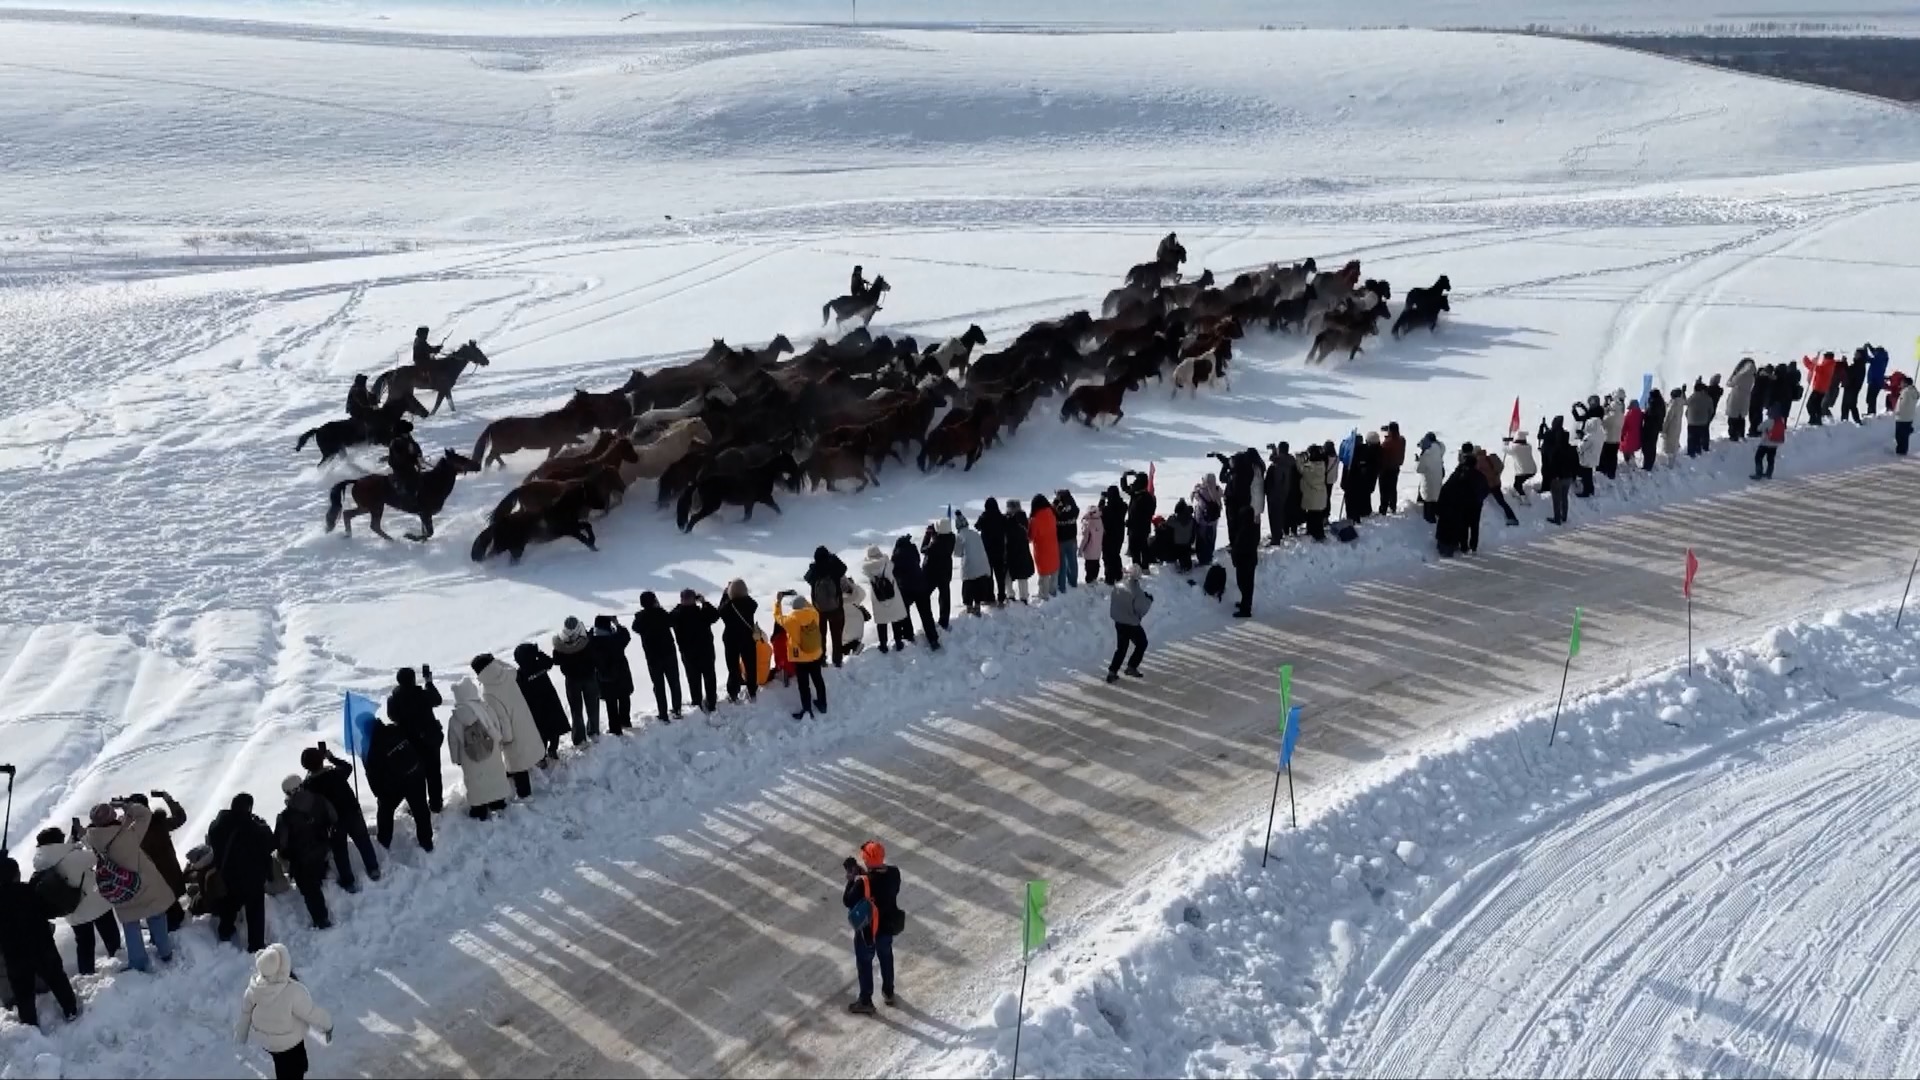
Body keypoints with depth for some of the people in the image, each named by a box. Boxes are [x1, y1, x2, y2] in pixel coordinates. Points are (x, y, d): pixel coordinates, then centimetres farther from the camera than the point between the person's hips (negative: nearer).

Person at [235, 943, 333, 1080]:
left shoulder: (254, 987, -22)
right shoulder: (293, 992, -39)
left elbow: (245, 1013, -6)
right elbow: (311, 1013, -24)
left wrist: (241, 1036, 13)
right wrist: (327, 1024, -4)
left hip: (263, 1038, 5)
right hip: (287, 1042, -5)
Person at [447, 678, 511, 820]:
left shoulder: (455, 719, -16)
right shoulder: (486, 708, -14)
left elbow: (454, 742, -5)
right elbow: (499, 727, -3)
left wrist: (457, 758, 10)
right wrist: (501, 743, 14)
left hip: (471, 761, -2)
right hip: (492, 755, 2)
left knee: (476, 784, 13)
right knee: (495, 777, 21)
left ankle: (480, 811, 22)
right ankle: (497, 803, 36)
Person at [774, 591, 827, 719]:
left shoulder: (791, 620, -23)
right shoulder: (815, 614, -13)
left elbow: (778, 617, -3)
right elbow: (808, 608, 12)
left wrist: (778, 601, 7)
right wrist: (800, 598, 17)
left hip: (800, 658, -4)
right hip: (816, 655, 4)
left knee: (804, 684, 6)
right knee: (818, 679, 20)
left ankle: (807, 710, 12)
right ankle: (822, 704, 33)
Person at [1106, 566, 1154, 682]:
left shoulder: (1117, 587, -3)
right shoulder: (1136, 590, -22)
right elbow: (1141, 608, -22)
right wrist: (1149, 600, -5)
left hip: (1119, 622, 6)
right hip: (1132, 624, -6)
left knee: (1121, 648, 16)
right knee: (1142, 644, 18)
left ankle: (1112, 672, 9)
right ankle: (1132, 667, 17)